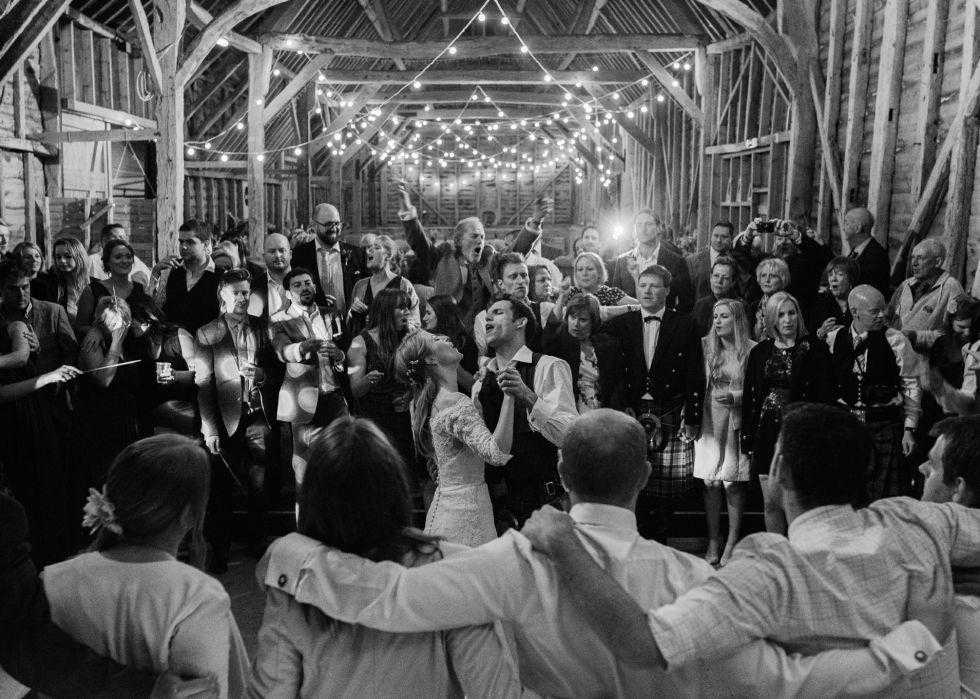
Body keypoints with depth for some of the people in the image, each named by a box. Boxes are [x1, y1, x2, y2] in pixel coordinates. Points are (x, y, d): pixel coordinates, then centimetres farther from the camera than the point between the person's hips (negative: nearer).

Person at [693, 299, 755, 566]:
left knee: (733, 484, 0)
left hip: (737, 423, -2)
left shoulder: (752, 350, -3)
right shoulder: (705, 346, 6)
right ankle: (713, 544, 14)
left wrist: (733, 396, -15)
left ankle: (732, 545, 12)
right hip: (709, 421, 2)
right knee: (710, 483, 4)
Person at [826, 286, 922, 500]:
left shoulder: (895, 341, -4)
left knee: (884, 495, -3)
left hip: (885, 425, -2)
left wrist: (909, 430, -4)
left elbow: (911, 388, -1)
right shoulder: (833, 339, 3)